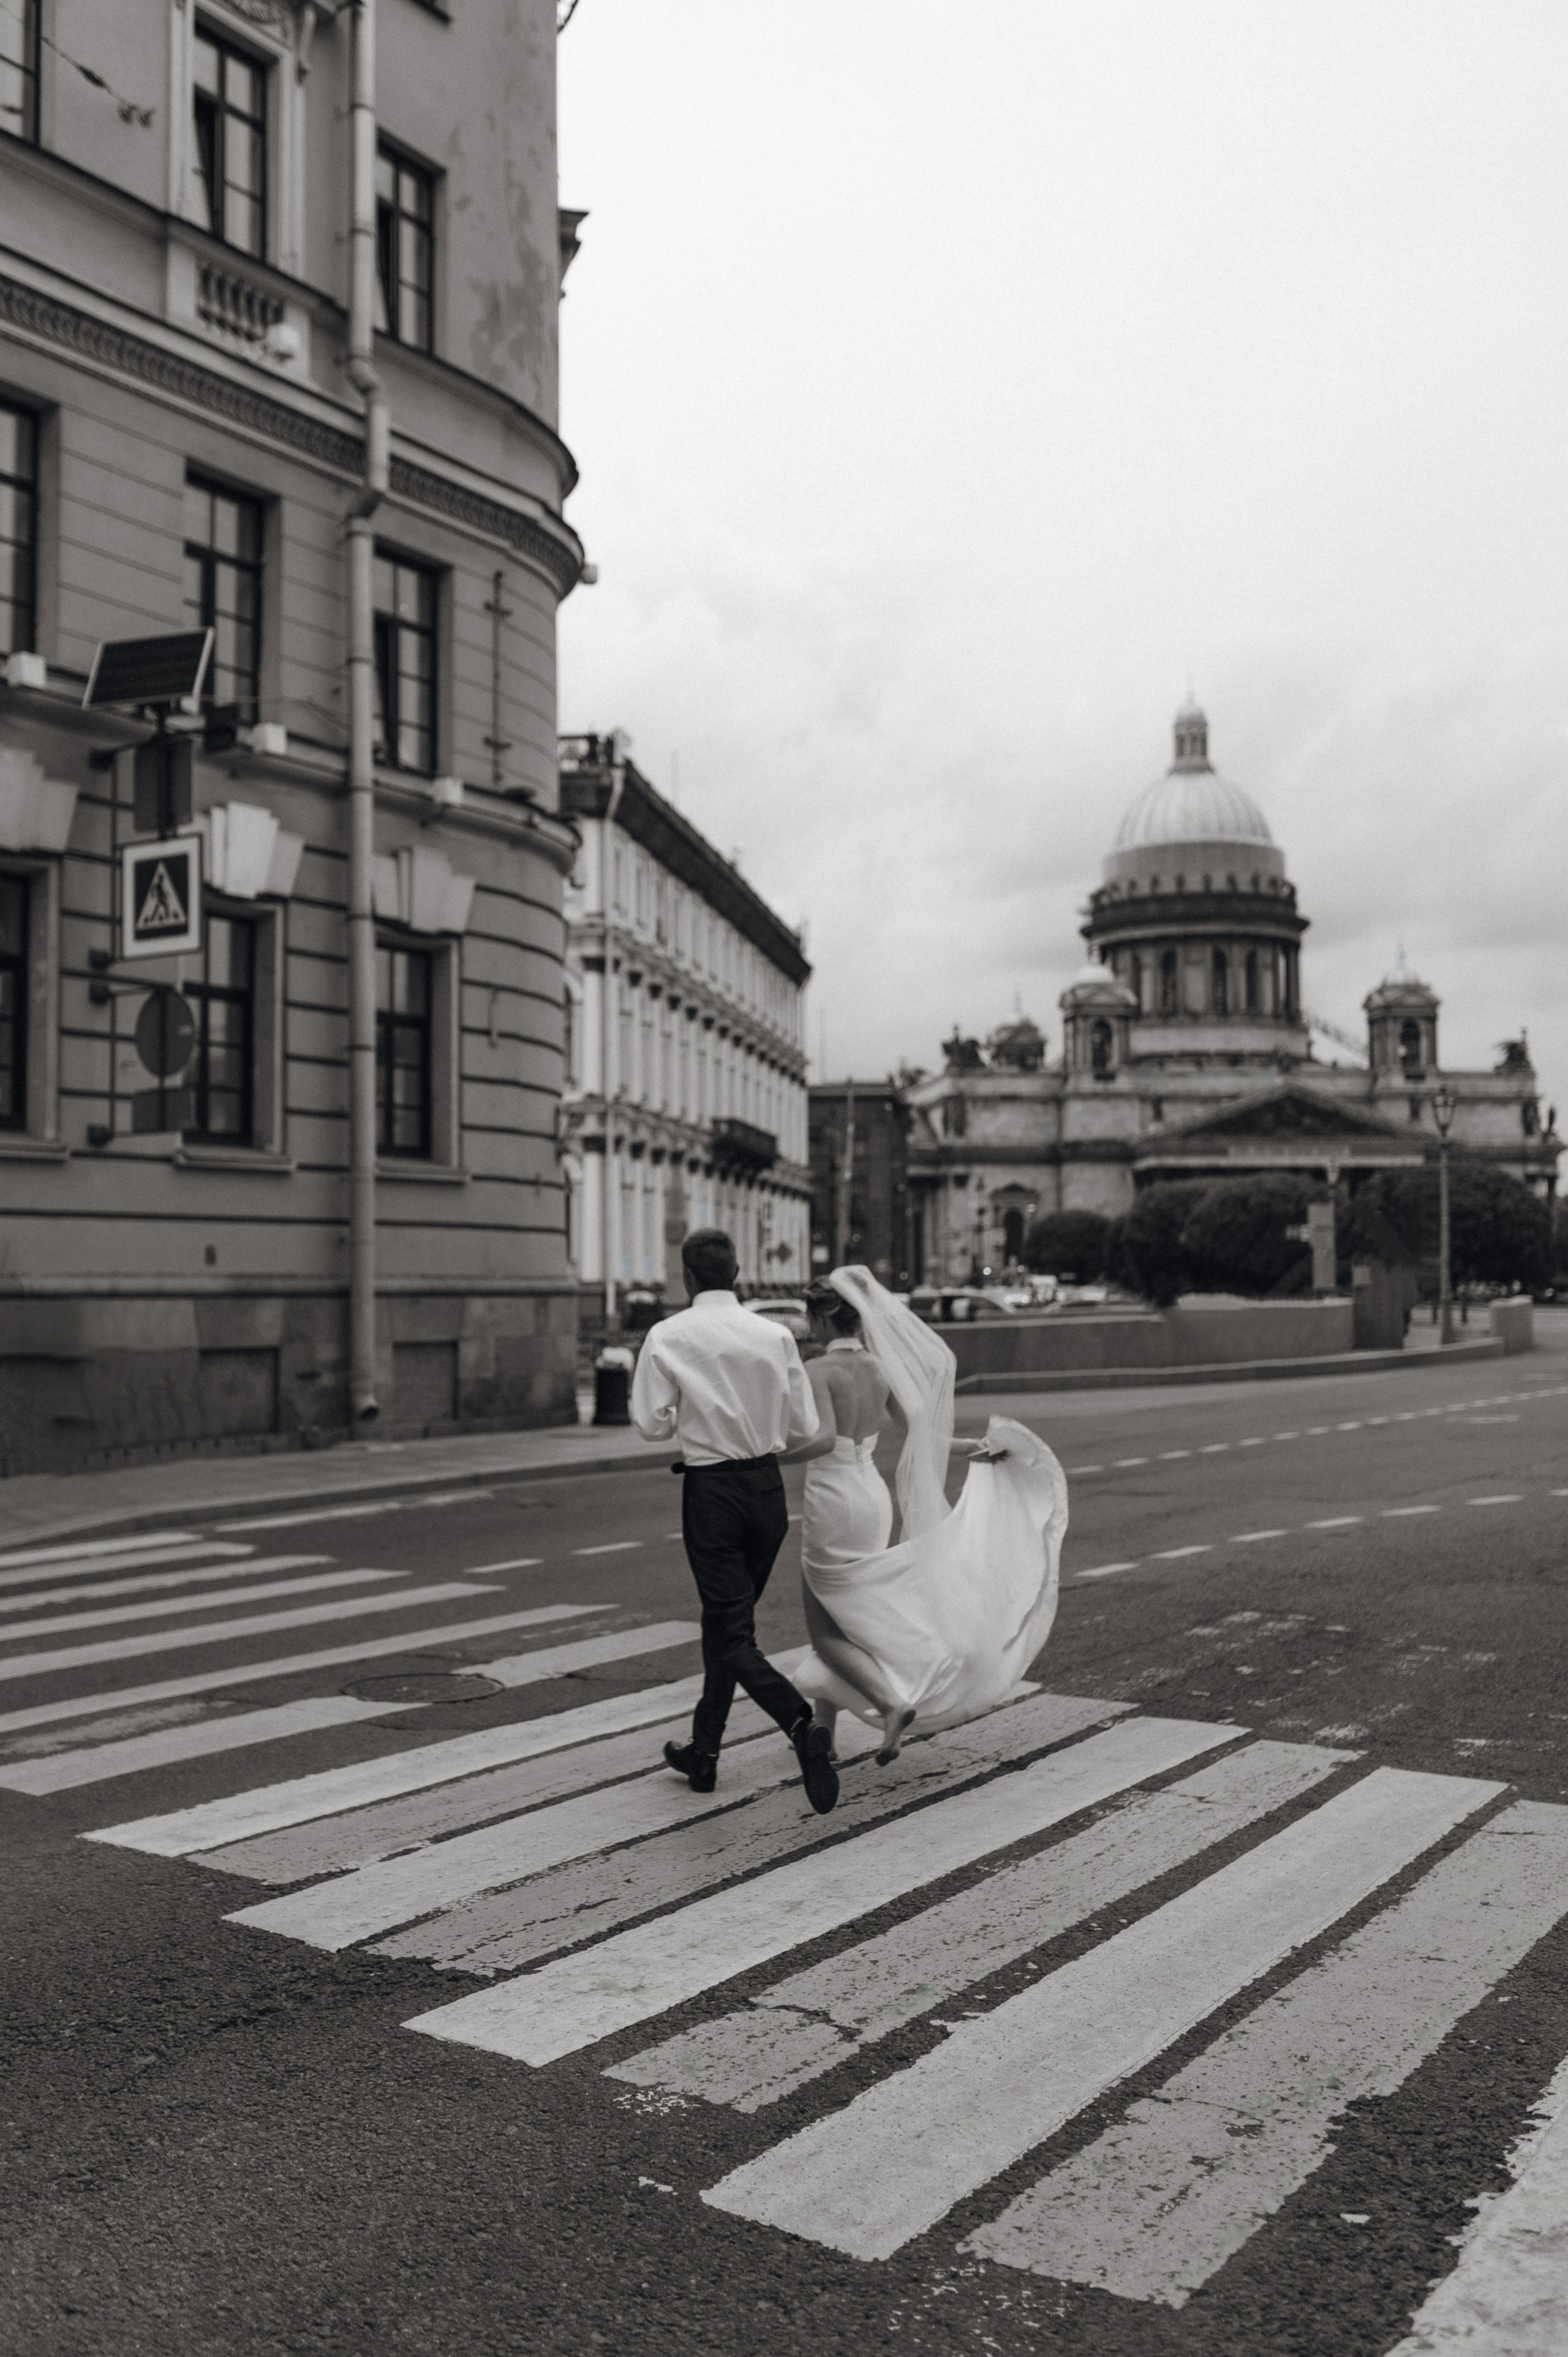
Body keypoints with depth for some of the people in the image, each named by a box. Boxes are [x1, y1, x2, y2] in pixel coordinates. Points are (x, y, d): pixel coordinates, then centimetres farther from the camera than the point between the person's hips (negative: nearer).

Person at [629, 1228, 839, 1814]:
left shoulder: (668, 1337, -8)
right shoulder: (775, 1335, -1)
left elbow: (651, 1424, -9)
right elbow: (806, 1427, 2)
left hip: (710, 1487, -4)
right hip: (768, 1485, 4)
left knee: (734, 1635, -1)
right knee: (724, 1621, 19)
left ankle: (803, 1725, -25)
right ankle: (703, 1753, 29)